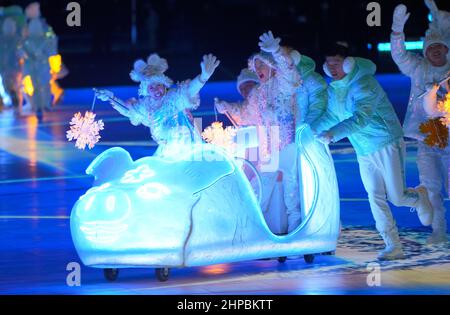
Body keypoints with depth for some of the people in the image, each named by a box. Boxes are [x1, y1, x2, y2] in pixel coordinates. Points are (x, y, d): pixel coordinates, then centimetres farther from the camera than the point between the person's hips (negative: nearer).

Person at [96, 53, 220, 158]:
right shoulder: (146, 105, 4)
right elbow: (129, 110, 24)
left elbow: (190, 90, -36)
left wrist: (204, 76, -57)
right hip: (167, 150, 7)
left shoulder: (174, 97, -17)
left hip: (186, 145, -7)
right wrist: (111, 98, 20)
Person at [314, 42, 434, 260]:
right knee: (376, 199, -2)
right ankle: (393, 247, 1)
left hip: (386, 145, -7)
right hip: (364, 152, 7)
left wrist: (333, 134, -43)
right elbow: (331, 117, 18)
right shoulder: (333, 89, 6)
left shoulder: (363, 85, -21)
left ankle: (419, 196, 29)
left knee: (396, 198, -6)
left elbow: (360, 118, -33)